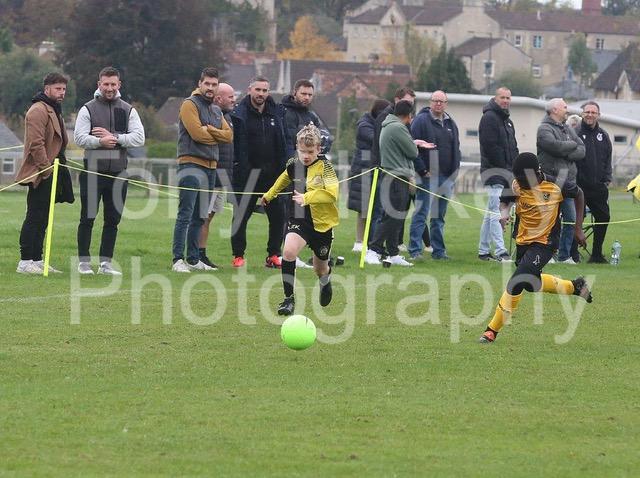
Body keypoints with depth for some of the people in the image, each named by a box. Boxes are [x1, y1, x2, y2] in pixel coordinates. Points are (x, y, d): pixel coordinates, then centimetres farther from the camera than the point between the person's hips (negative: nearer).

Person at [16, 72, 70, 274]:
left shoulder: (54, 110, 21)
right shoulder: (38, 111, -13)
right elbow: (36, 144, -20)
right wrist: (46, 167, -21)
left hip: (49, 174, 10)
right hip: (40, 174, -10)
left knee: (41, 219, 12)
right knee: (34, 218, -10)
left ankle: (37, 260, 16)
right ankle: (25, 262, -10)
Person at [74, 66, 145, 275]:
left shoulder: (128, 110, 9)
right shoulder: (88, 109, 3)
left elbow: (139, 138, -1)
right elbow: (79, 137, -7)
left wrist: (114, 137, -13)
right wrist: (100, 141, -22)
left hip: (118, 172, 3)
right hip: (93, 170, -3)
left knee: (113, 219, 6)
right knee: (87, 218, 0)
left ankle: (105, 263, 12)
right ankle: (84, 262, 7)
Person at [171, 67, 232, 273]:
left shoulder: (216, 110, 19)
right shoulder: (190, 105, -5)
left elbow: (229, 135, 7)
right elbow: (197, 133, -17)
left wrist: (209, 131, -9)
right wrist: (218, 136, -2)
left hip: (210, 167, 8)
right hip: (191, 165, -8)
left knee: (199, 217, 12)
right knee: (186, 215, -13)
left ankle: (193, 259, 18)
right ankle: (178, 260, -15)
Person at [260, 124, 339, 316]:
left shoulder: (324, 166, -14)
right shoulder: (294, 164, 1)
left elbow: (332, 193, -29)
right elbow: (285, 177, 26)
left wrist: (307, 197, -37)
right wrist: (270, 194, 38)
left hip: (322, 221, -2)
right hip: (299, 219, 2)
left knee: (320, 269, 15)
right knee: (289, 251, -27)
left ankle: (326, 282, 55)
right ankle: (289, 298, -17)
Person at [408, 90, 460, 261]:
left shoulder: (451, 123, 15)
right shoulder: (421, 120, -6)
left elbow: (456, 149, 22)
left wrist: (455, 170, 11)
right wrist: (422, 170, -16)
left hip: (446, 176, 6)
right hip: (428, 176, -6)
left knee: (439, 215, 12)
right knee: (421, 213, -8)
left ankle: (439, 250, 16)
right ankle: (415, 250, -7)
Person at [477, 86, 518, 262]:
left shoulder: (507, 121, 22)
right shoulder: (489, 117, -9)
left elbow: (512, 147, 25)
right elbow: (490, 147, -17)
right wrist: (505, 167, -15)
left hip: (505, 171, 10)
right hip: (494, 170, -10)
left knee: (490, 213, 13)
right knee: (495, 212, -14)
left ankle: (483, 251, 17)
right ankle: (501, 251, -20)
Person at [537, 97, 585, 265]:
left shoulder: (569, 130, 19)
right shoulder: (544, 129, -3)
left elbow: (582, 151, 9)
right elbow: (555, 145, -21)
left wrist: (565, 153, -9)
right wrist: (572, 145, -3)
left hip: (568, 180, 7)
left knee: (571, 219, 6)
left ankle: (565, 255, 13)